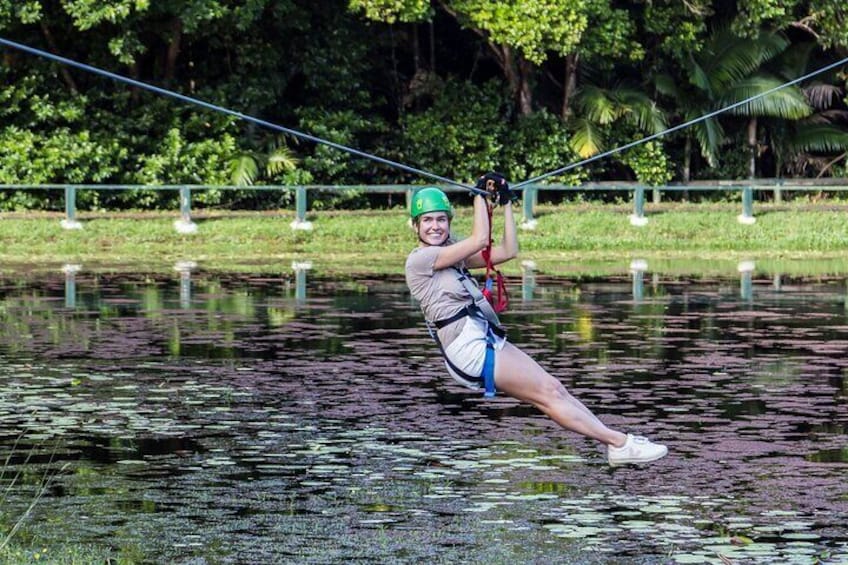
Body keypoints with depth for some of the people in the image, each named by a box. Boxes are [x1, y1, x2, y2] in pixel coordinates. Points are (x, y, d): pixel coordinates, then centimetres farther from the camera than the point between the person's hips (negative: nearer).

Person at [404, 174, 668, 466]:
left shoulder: (450, 253, 19)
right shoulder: (419, 260, -8)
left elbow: (508, 251, 14)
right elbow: (479, 241, -15)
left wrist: (506, 203, 11)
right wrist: (480, 196, -4)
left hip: (489, 341, 9)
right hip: (469, 348, -9)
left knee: (553, 389, -1)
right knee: (548, 392, -10)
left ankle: (615, 443, -4)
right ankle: (620, 443, -10)